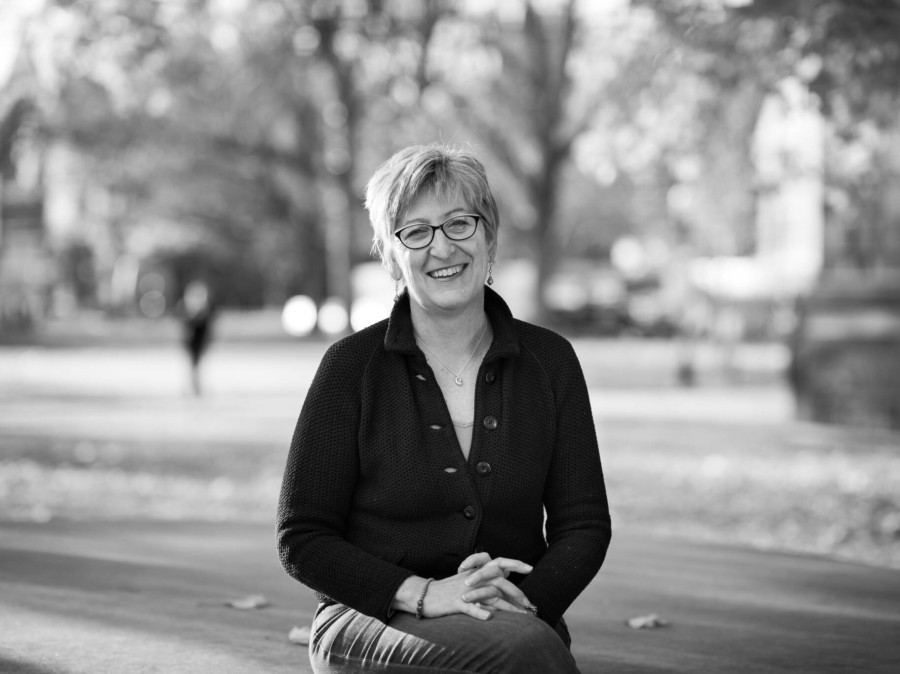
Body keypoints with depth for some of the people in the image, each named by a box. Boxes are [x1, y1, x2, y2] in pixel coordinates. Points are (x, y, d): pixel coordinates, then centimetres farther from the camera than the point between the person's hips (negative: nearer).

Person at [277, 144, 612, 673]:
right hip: (372, 619, -3)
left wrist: (525, 599, -12)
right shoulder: (352, 366, 0)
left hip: (515, 618, 3)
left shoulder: (548, 361, 8)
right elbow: (303, 540, -1)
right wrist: (423, 593, -15)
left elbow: (584, 525, 9)